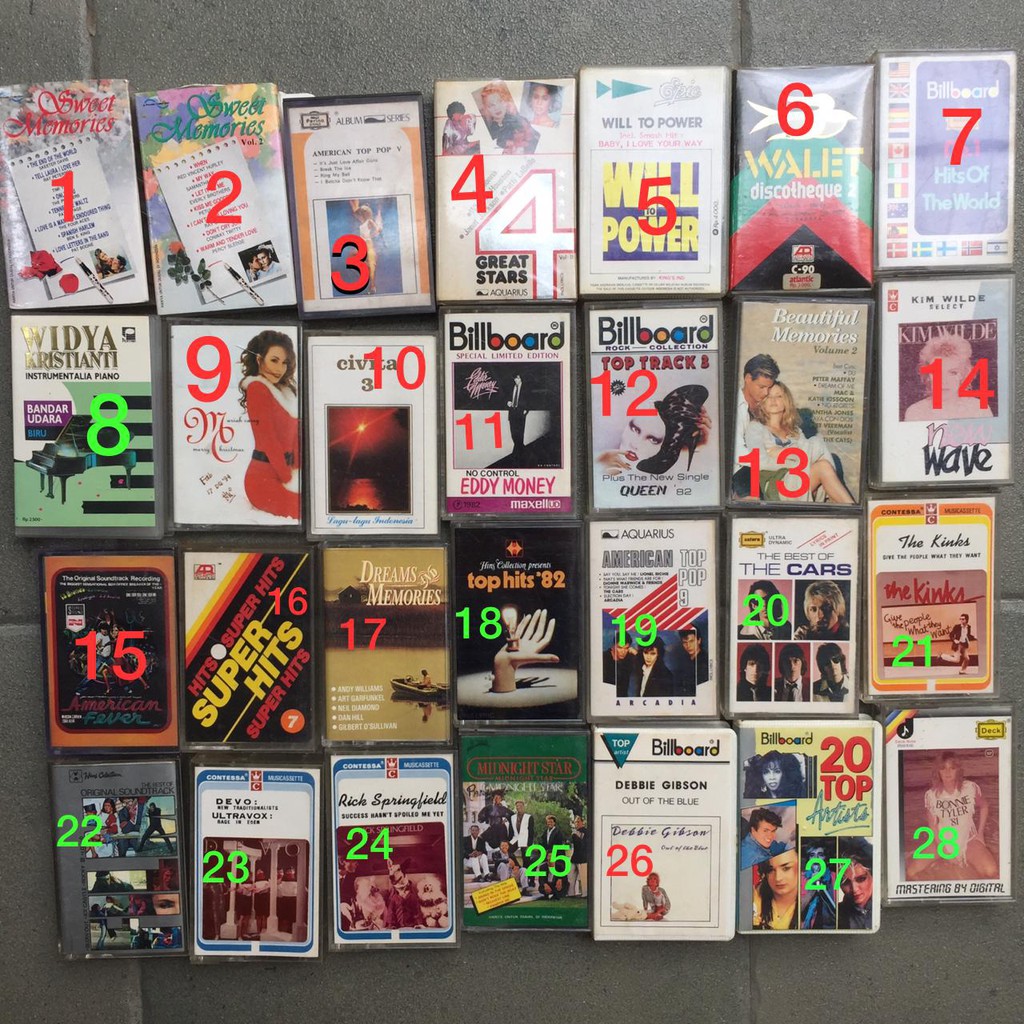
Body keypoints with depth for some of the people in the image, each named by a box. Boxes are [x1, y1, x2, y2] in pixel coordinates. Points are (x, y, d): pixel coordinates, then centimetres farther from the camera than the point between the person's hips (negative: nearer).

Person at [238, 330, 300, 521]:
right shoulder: (257, 388, -11)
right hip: (265, 477, -9)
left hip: (284, 472, 9)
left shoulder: (285, 390, 16)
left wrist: (297, 470, 1)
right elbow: (267, 439, -15)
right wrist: (288, 478, -11)